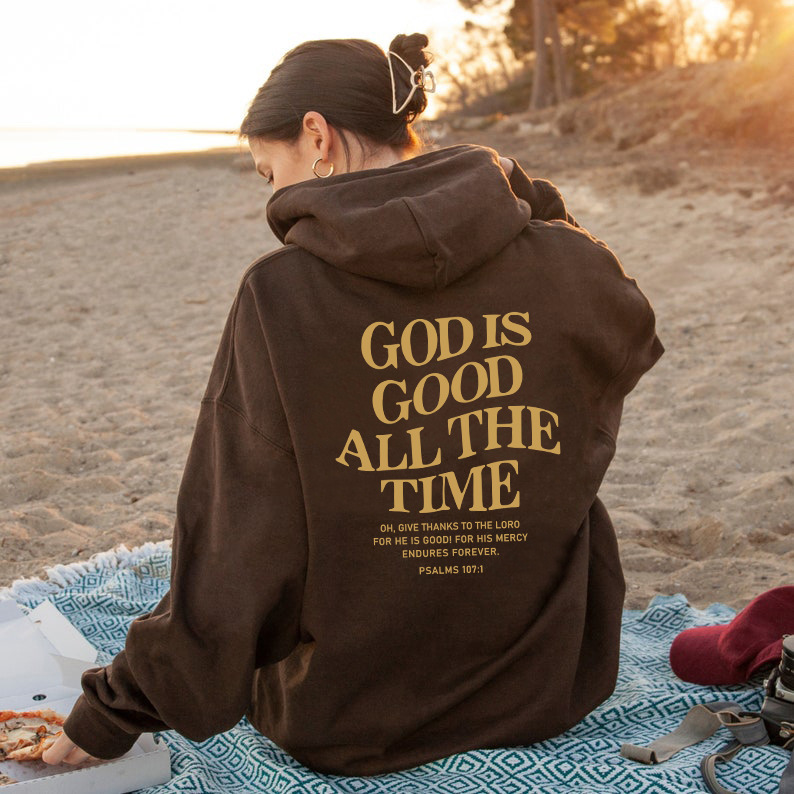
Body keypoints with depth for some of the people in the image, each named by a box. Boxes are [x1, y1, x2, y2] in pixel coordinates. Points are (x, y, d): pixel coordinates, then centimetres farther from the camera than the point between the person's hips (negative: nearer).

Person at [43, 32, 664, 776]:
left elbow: (234, 550, -16)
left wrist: (111, 715, -3)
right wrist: (525, 196, 8)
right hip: (549, 693, 2)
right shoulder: (564, 262, -10)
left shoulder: (281, 292, -19)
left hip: (347, 728, -1)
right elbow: (632, 338, 16)